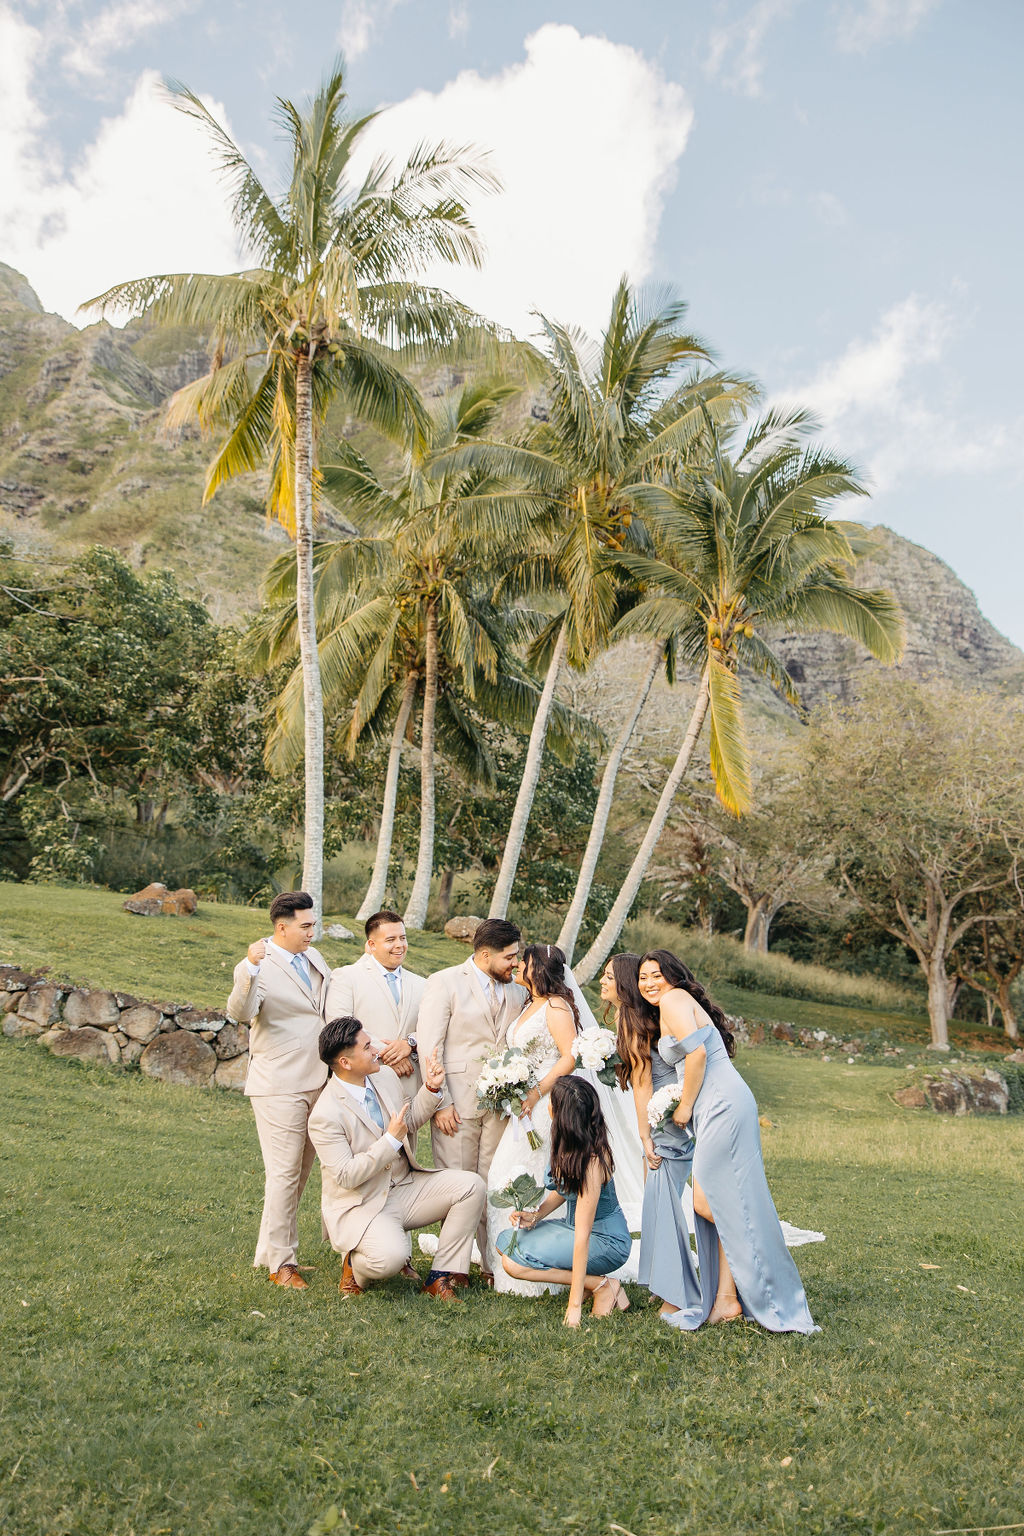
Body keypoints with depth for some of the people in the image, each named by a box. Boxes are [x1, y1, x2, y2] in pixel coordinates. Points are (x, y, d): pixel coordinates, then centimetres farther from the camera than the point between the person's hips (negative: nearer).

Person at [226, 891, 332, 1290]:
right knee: (284, 1174, -3)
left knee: (300, 1171, 16)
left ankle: (270, 1251, 30)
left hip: (317, 1082, 8)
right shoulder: (256, 967, -14)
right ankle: (280, 1262, 11)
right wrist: (250, 970, -46)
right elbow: (240, 1012, -32)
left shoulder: (313, 957, 10)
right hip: (279, 1087, -8)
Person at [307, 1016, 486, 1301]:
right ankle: (355, 1264, 3)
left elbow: (410, 1121, 16)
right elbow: (346, 1176, -23)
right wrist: (391, 1140, -25)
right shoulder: (325, 1115, -21)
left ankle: (441, 1276, -2)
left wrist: (431, 1089, -1)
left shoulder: (385, 1076, 1)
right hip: (361, 1205, -7)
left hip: (406, 1187, 7)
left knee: (471, 1186, -11)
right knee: (390, 1257, -35)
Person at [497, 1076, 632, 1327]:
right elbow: (563, 1189, 12)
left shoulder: (591, 1160, -31)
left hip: (607, 1241, -9)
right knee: (506, 1240, 6)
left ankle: (601, 1286, -6)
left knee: (514, 1262, -18)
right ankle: (588, 1281, 4)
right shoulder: (567, 1146, -6)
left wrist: (575, 1304, -26)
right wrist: (535, 1215, -7)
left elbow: (582, 1234, -30)